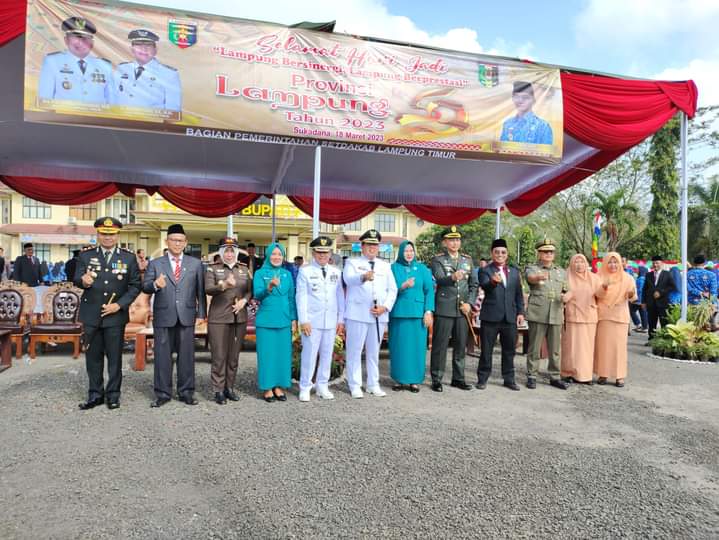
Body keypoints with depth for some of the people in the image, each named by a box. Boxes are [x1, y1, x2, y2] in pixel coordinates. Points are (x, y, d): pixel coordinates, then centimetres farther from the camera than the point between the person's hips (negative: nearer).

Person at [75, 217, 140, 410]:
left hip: (115, 315, -1)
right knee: (93, 356, 10)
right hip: (91, 315, 2)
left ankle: (113, 395, 16)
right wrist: (83, 281, -27)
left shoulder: (128, 258, 3)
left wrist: (119, 305, -11)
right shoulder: (85, 256, 6)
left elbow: (135, 285, 0)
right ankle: (95, 394, 22)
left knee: (115, 357, 4)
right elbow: (76, 279, -2)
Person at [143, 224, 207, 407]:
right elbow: (145, 287, 0)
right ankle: (162, 393, 17)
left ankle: (186, 392, 17)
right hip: (163, 317, 0)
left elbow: (200, 290, 8)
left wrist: (201, 313, 1)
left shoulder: (195, 264, 9)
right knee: (162, 356, 5)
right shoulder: (155, 263, 7)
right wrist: (155, 284, -23)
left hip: (186, 317, 1)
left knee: (186, 356, 6)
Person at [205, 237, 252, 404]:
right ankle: (218, 391, 9)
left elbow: (250, 290, 12)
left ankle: (229, 388, 20)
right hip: (219, 318, -4)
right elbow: (208, 289, -13)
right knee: (219, 356, -1)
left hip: (240, 318, 4)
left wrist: (243, 301, -8)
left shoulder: (244, 269, 13)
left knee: (234, 356, 9)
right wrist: (224, 285, -31)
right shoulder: (212, 269, 2)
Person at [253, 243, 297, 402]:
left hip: (284, 321, 3)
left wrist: (294, 319, 8)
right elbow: (257, 295, -13)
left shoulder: (287, 274, 9)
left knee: (283, 353, 6)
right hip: (265, 321, -3)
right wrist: (269, 287, -32)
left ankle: (278, 386, 19)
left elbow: (291, 298, 12)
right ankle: (267, 387, 13)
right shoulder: (260, 273, 0)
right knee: (266, 354, 1)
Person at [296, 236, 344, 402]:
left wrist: (341, 320, 8)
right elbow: (301, 296, -3)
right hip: (312, 321, -3)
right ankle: (305, 388, 11)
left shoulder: (336, 272, 11)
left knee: (327, 354, 9)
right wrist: (303, 320, -9)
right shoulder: (305, 271, 1)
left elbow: (340, 297, 12)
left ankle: (322, 386, 21)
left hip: (331, 321, 4)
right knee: (309, 354, -2)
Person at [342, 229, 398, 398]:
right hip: (357, 313, -4)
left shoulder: (385, 266, 16)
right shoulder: (352, 262, 4)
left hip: (379, 314, 4)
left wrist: (385, 307, -5)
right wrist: (363, 277, -39)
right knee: (355, 351, 0)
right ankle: (355, 386, 10)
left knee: (374, 351, 12)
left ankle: (373, 385, 21)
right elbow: (348, 279, -17)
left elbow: (392, 289, 11)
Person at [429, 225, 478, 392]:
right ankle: (437, 379, 10)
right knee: (440, 345, 0)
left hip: (463, 310, 5)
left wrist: (469, 303, -2)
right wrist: (453, 277, -38)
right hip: (444, 309, -4)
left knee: (461, 345, 10)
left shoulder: (468, 260, 13)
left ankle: (458, 378, 22)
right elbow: (440, 279, -18)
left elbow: (474, 284, 11)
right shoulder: (437, 259, -1)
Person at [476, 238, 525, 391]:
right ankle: (482, 378, 15)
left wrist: (520, 312, 7)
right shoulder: (485, 270, -1)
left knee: (509, 350, 11)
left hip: (510, 317, 4)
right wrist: (493, 281, -43)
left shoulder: (514, 271, 13)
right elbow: (484, 285, -22)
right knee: (486, 350, 4)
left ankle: (509, 379, 23)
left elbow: (519, 294, 15)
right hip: (491, 317, -4)